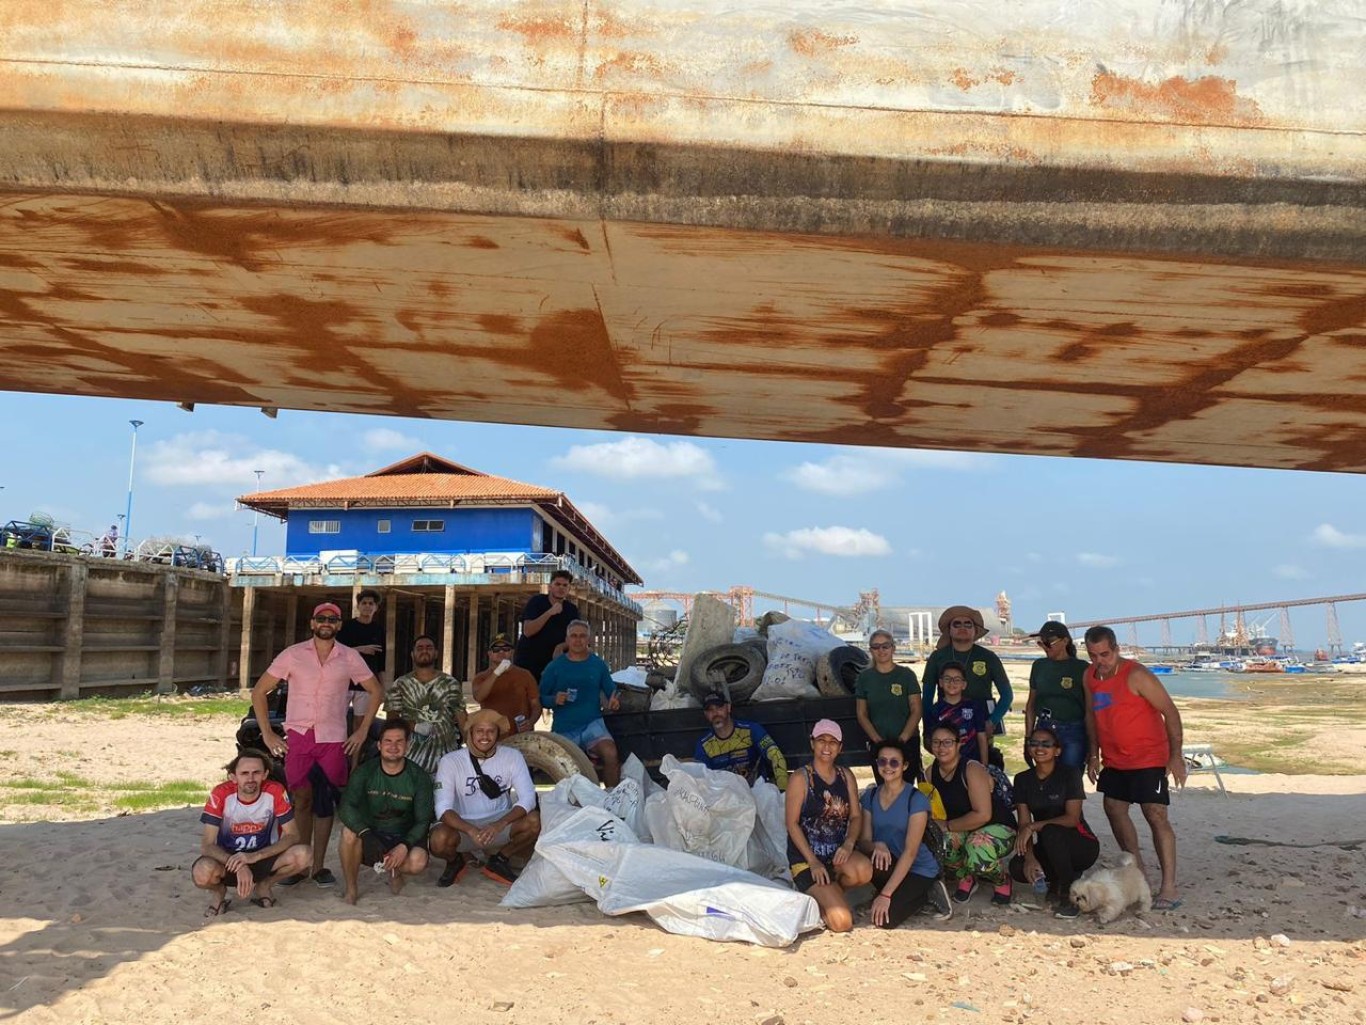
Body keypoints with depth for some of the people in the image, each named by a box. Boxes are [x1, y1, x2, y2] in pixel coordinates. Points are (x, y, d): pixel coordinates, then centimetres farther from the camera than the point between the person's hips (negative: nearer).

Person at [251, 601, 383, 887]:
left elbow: (376, 692, 11)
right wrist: (267, 734, 0)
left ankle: (318, 866, 12)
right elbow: (259, 691, 5)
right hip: (298, 738, 0)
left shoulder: (350, 657, 3)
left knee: (325, 804, 4)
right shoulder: (293, 654, 2)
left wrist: (363, 731, 4)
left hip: (334, 740, 0)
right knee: (301, 802, 2)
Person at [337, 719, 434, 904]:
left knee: (418, 863, -31)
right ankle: (351, 888, -10)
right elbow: (345, 807, -21)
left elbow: (423, 820, -8)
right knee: (349, 831, -32)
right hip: (370, 835, 0)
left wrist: (404, 846, -26)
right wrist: (365, 834, -38)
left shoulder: (419, 777, -8)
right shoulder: (365, 772, -8)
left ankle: (395, 870, 7)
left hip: (404, 838, 0)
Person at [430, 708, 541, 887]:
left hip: (500, 824, 2)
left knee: (536, 821, -27)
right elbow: (443, 808, -19)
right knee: (439, 839, -35)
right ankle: (455, 862, 5)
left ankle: (498, 861, 2)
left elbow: (528, 798, -16)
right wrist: (471, 830, -37)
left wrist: (499, 825, -32)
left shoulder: (512, 756, -8)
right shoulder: (451, 761, -12)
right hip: (463, 825, -1)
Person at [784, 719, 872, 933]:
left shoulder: (846, 776, 8)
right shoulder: (800, 779, -8)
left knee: (863, 870, -32)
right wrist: (813, 862, -17)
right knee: (841, 921, -21)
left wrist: (848, 844, -15)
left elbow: (856, 816, 6)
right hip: (806, 858, -5)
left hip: (838, 853, 5)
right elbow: (792, 823, -10)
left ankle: (831, 894, 1)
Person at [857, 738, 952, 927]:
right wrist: (876, 846, -29)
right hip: (890, 865, 4)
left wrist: (885, 894, -25)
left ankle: (928, 893, 2)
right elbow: (864, 841, -2)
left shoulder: (916, 799, -15)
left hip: (919, 870, -4)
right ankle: (899, 893, -2)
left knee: (884, 919, -24)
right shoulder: (870, 796, 1)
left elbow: (910, 851, -20)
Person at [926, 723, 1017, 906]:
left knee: (977, 857, -37)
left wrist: (948, 826, -21)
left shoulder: (972, 769, -22)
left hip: (997, 827, -5)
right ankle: (965, 878, 4)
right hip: (963, 831, 5)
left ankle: (1002, 881, 2)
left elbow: (982, 815, -28)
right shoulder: (931, 771, -3)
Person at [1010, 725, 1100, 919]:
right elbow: (1023, 824, -6)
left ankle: (1069, 893, -18)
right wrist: (1029, 856, -23)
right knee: (1017, 867, -25)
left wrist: (1033, 826, -27)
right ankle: (1064, 877, 5)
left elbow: (1072, 818, -19)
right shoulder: (1022, 779, 1)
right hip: (1049, 847, 5)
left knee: (1050, 831, -36)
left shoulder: (1070, 773, -10)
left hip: (1081, 844, -4)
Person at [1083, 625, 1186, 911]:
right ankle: (1137, 870, 26)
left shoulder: (1136, 675, -19)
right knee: (1114, 809, 11)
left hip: (1148, 758, -8)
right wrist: (1094, 754, 10)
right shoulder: (1090, 676, 2)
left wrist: (1176, 756, -19)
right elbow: (1091, 714, 13)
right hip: (1114, 760, 8)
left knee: (1156, 815, -12)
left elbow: (1170, 711, -17)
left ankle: (1169, 889, -12)